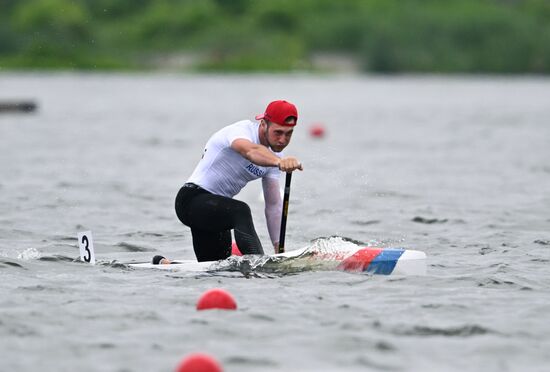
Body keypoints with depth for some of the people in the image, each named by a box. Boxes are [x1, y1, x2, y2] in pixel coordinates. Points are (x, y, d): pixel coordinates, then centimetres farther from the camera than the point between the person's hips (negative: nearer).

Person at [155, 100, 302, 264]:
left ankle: (163, 265, 34)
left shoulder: (274, 155, 4)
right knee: (240, 211, -36)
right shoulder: (242, 130, -19)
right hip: (193, 199, -9)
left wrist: (279, 249, -9)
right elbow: (251, 151, -45)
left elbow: (273, 205, 1)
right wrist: (279, 162, -65)